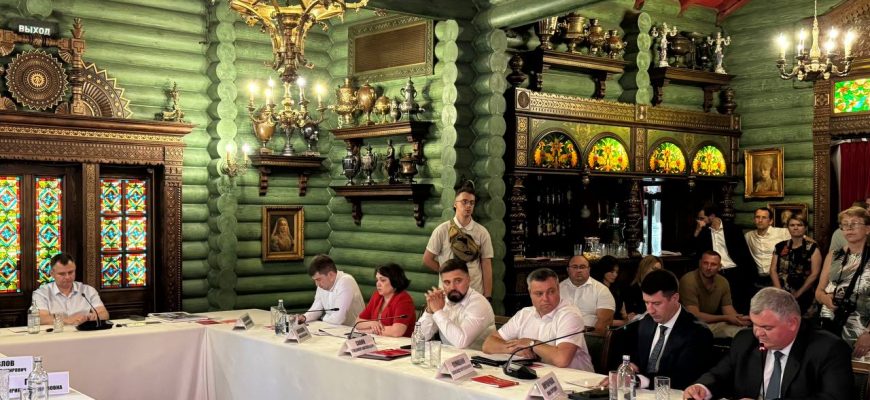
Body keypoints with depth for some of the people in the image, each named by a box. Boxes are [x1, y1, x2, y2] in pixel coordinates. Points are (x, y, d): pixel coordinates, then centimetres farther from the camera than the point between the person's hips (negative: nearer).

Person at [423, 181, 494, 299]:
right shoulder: (442, 230, -3)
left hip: (476, 293, 1)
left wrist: (487, 297, -4)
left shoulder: (482, 232, 0)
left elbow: (486, 266, -1)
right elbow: (427, 259, 3)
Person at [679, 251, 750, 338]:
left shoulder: (723, 282, -1)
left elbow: (728, 309, 1)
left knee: (742, 329, -13)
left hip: (713, 323, 6)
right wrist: (725, 318, -24)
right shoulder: (688, 281, -21)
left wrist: (739, 319, -24)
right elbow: (694, 315, -24)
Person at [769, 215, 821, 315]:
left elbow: (814, 274, -2)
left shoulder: (812, 248, 5)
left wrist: (798, 294, -8)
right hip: (782, 294, 3)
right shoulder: (780, 247, 15)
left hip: (803, 295, -3)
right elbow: (773, 270, 10)